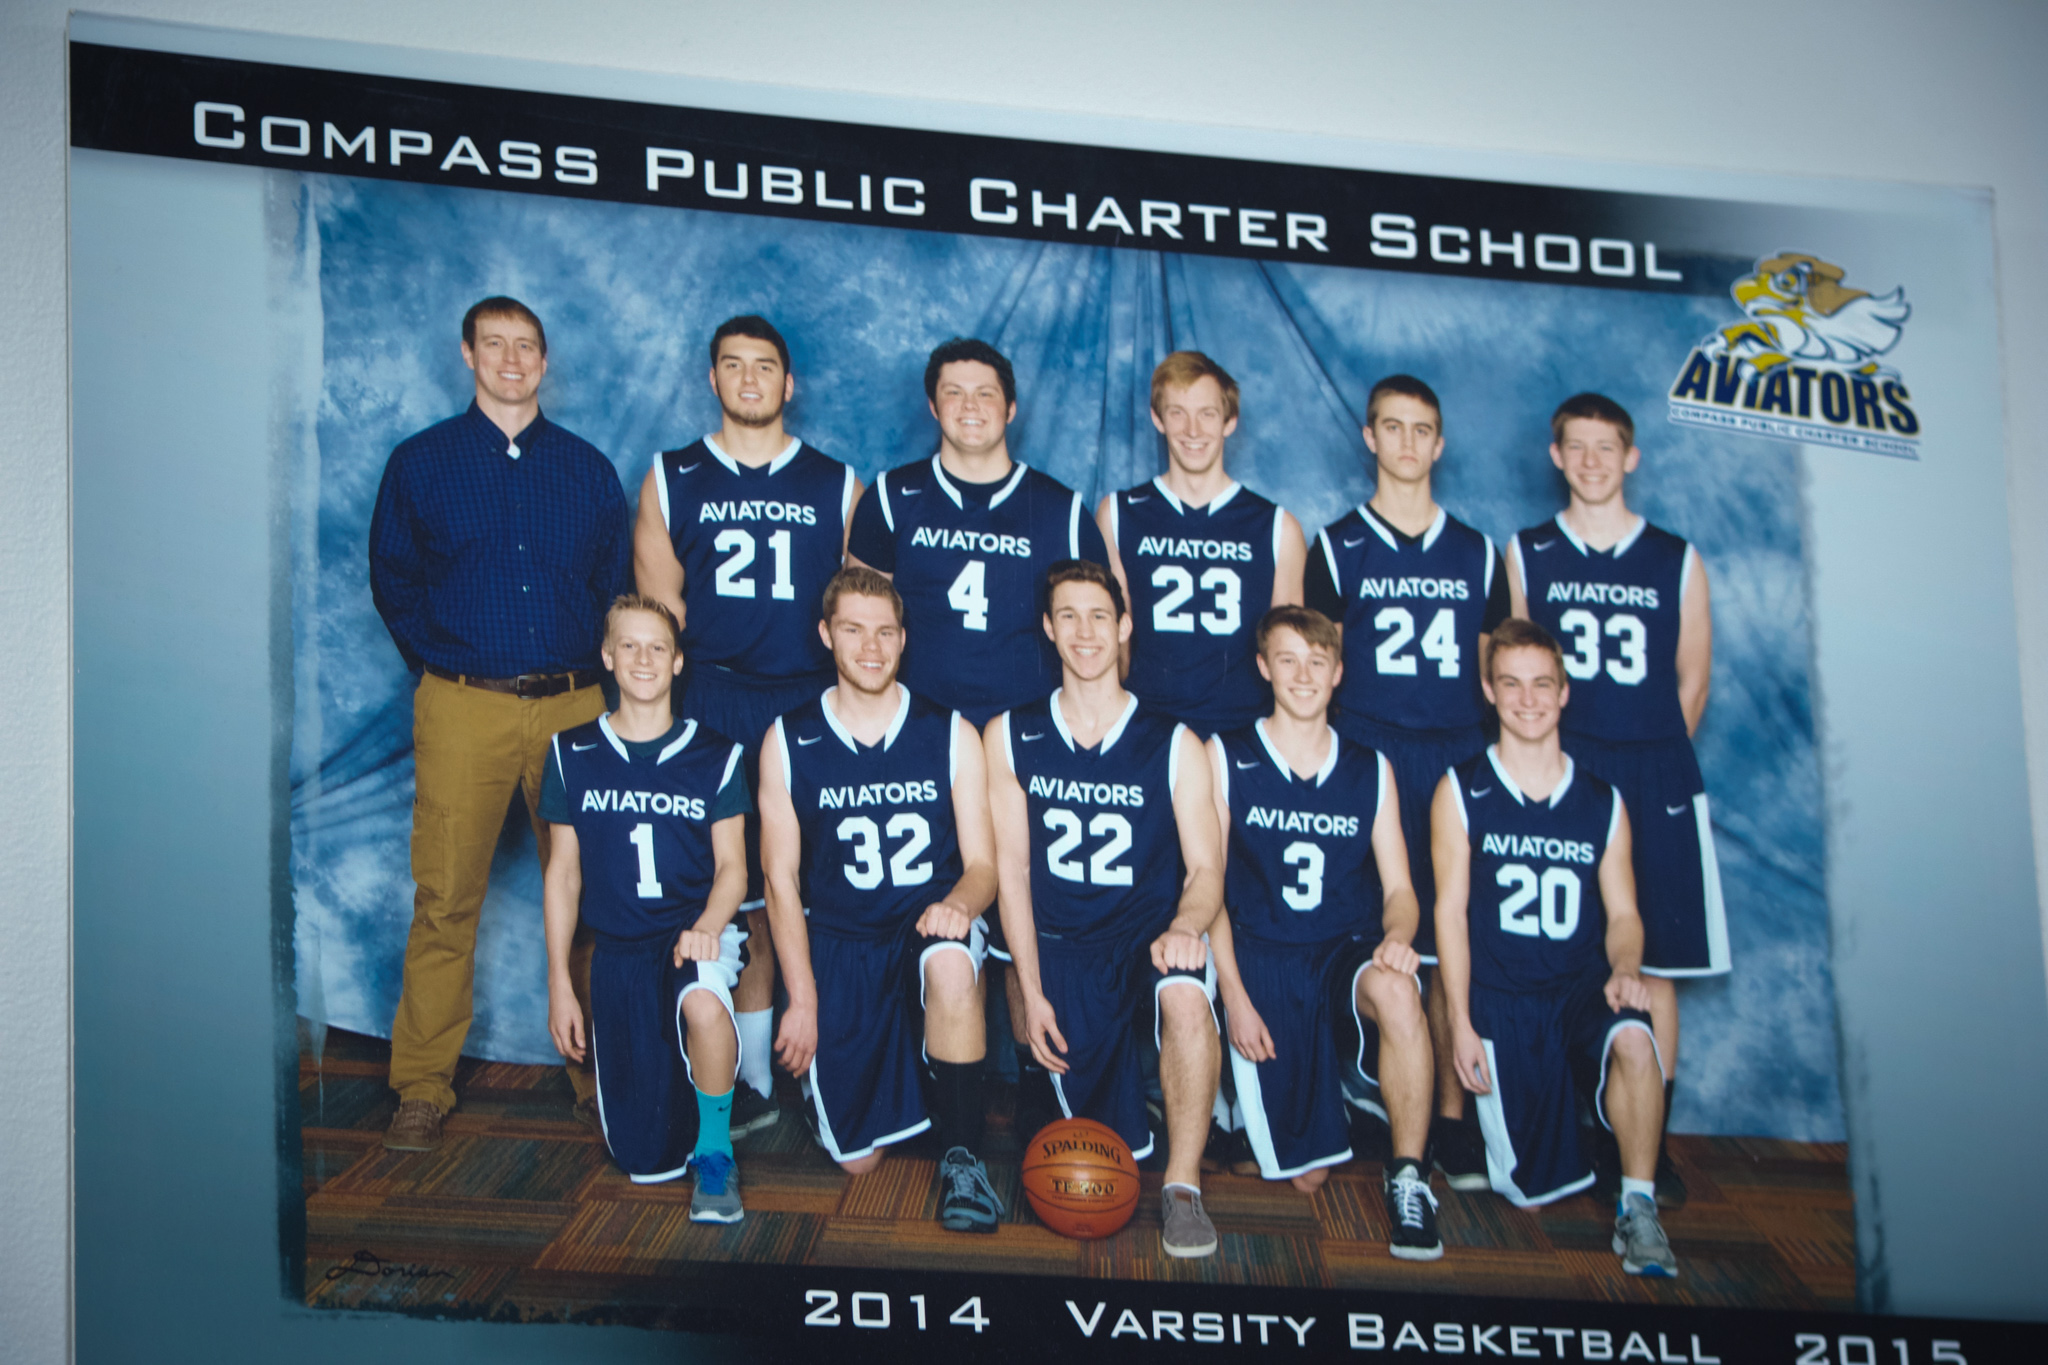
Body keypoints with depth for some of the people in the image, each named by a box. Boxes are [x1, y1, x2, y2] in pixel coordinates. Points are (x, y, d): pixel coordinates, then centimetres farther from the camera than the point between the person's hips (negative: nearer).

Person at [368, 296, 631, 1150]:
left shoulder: (588, 470, 11)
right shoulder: (421, 463, 7)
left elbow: (616, 582, 17)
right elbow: (392, 578, 11)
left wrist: (593, 666, 7)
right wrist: (438, 664, 5)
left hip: (572, 704, 2)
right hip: (463, 709, -2)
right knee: (445, 899, -4)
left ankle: (598, 1068, 13)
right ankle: (423, 1087, 2)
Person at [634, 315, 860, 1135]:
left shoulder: (836, 486, 13)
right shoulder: (672, 481, 12)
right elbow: (657, 612, 10)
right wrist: (691, 701, 0)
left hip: (813, 712, 0)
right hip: (711, 720, 0)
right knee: (735, 902, -2)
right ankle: (750, 1081, 4)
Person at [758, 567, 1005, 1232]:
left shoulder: (951, 736, 2)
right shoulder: (787, 742, 1)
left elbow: (982, 864, 2)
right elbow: (781, 879, 2)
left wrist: (961, 903, -23)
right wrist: (803, 997, -6)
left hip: (930, 930, -1)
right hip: (840, 944, 1)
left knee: (951, 965, -40)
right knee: (857, 1158, -5)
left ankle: (962, 1157, -23)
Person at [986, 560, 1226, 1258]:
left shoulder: (1173, 746, 4)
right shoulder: (1011, 737, 6)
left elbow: (1206, 867, 0)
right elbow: (1011, 867, 4)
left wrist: (1185, 925, -24)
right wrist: (1032, 993, -4)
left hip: (1151, 935, -1)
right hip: (1062, 946, 1)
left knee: (1186, 995, -38)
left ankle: (1183, 1189, -24)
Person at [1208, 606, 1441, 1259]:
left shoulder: (1371, 771, 11)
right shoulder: (1226, 758, 4)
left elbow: (1398, 887, 10)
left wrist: (1397, 937, -15)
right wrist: (1234, 996, -10)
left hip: (1349, 952, 1)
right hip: (1264, 962, -1)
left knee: (1396, 992, -38)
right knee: (1305, 1174, -8)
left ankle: (1408, 1179, -24)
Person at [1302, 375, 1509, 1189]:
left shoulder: (1476, 554, 15)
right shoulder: (1338, 547, 8)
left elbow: (1494, 670, 18)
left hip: (1457, 763, 2)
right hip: (1365, 756, -2)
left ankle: (1450, 1119, 2)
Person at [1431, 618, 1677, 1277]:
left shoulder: (1603, 803, 10)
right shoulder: (1462, 791, 3)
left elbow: (1622, 912, 10)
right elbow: (1451, 910, 0)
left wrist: (1625, 969, -13)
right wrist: (1461, 1023, -7)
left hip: (1582, 988, 1)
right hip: (1501, 999, -1)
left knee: (1633, 1040, -36)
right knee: (1533, 1188, -7)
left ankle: (1637, 1209, -22)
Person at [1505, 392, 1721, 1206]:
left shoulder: (1676, 562, 7)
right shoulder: (1525, 555, 7)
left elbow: (1691, 681, 10)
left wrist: (1650, 763, 9)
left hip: (1654, 785, 0)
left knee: (1650, 968, 1)